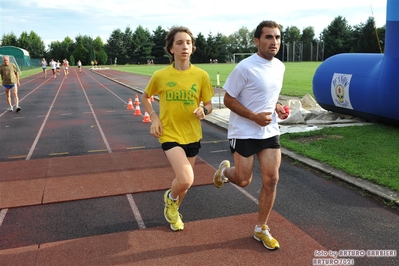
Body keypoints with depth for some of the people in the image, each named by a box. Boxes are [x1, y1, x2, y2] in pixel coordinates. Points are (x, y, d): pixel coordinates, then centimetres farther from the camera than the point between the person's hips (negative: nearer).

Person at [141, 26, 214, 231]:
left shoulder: (201, 75, -6)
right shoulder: (160, 76, -9)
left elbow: (208, 104, 3)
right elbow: (145, 97, 9)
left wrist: (204, 111, -20)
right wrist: (153, 117, -6)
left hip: (192, 135, 3)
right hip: (170, 134, -3)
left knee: (184, 180, 17)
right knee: (186, 180, -19)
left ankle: (173, 211, 47)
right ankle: (170, 197, 18)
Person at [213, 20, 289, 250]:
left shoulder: (280, 67, 4)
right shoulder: (245, 68, -17)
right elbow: (228, 100, -13)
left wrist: (277, 107, -1)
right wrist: (255, 117, -23)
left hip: (270, 132, 6)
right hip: (244, 133, -5)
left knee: (271, 179, 2)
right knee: (244, 181, 3)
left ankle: (261, 229, 19)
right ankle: (225, 170, 41)